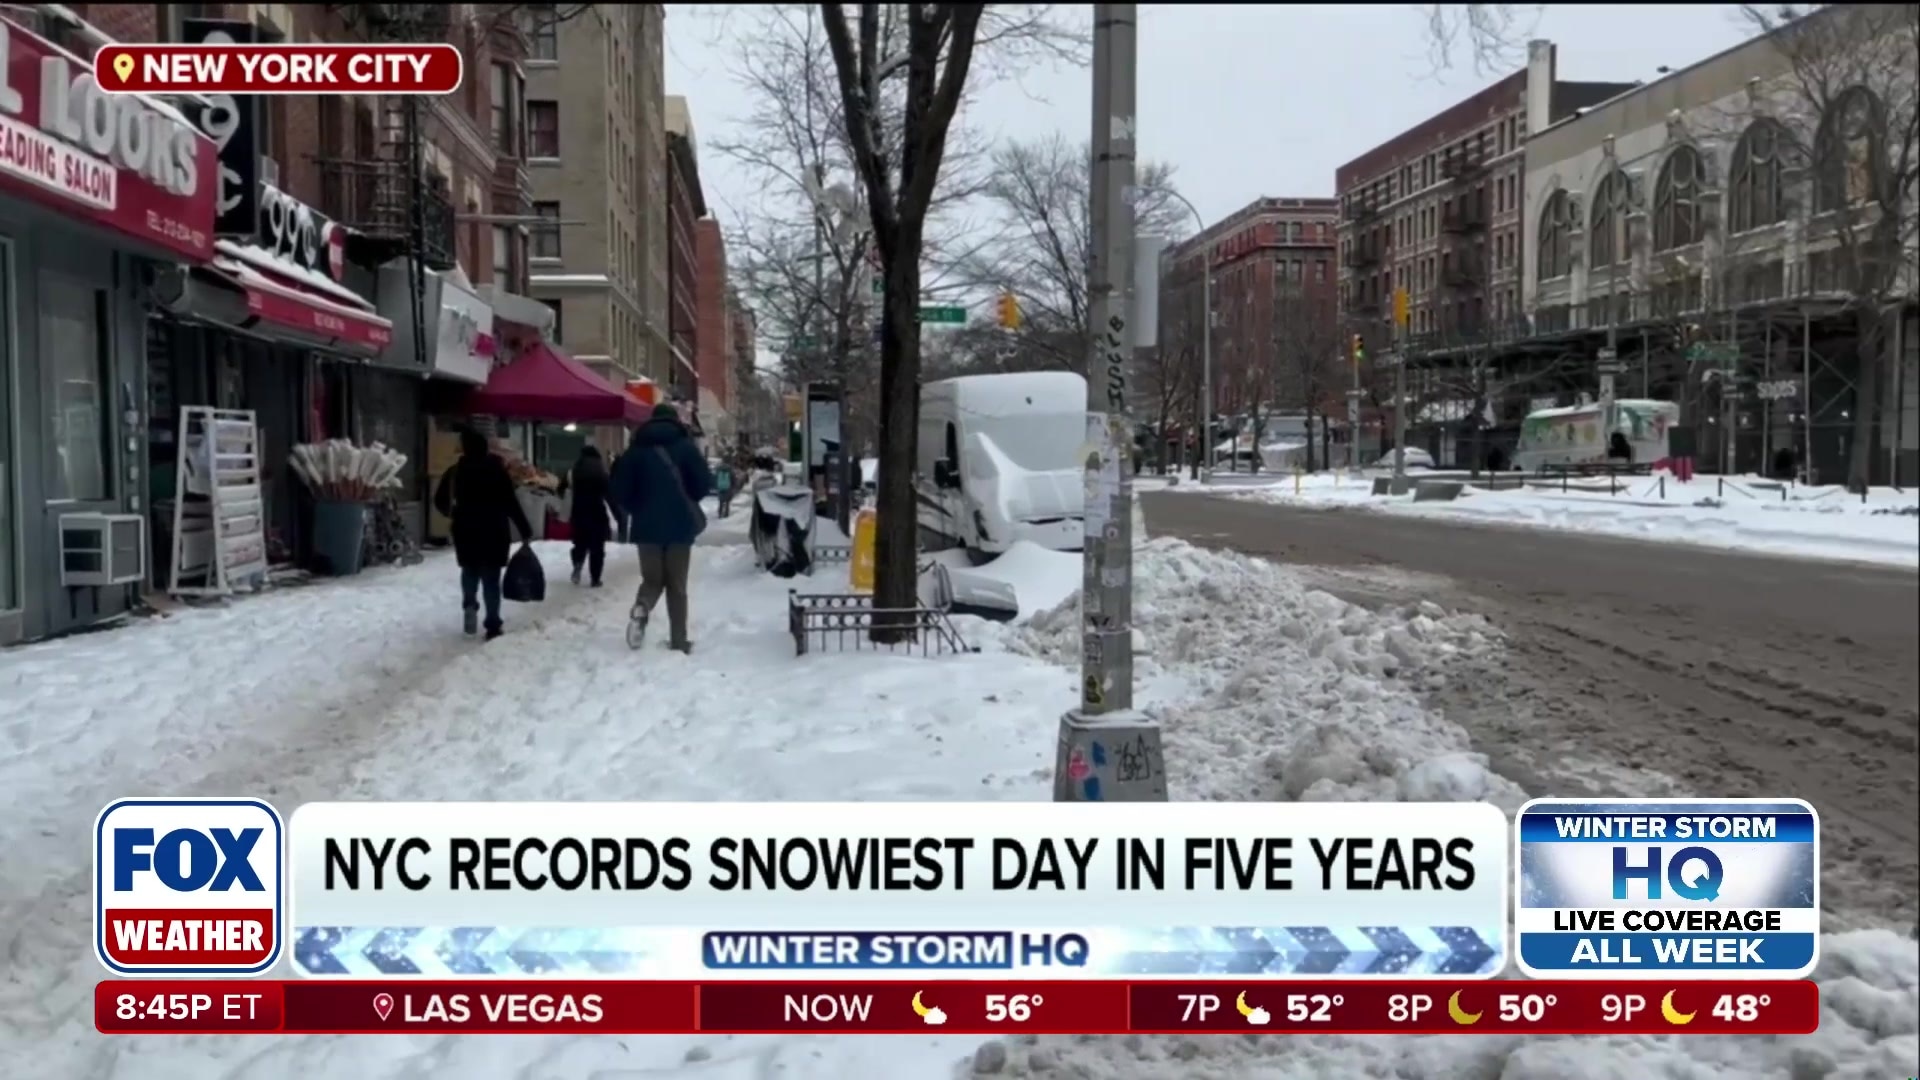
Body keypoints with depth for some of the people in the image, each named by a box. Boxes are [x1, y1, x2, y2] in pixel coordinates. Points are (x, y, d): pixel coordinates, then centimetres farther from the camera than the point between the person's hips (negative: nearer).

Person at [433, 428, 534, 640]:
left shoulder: (455, 472, -1)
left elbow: (440, 501, 5)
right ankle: (493, 626, 1)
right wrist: (526, 530, -7)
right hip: (494, 532, -2)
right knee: (491, 577, 4)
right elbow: (511, 504, -13)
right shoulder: (497, 470, -9)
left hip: (465, 532, 2)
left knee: (470, 570, 25)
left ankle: (469, 604, 2)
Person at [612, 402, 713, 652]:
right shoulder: (685, 446, -1)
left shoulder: (636, 448, 4)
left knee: (652, 578, 12)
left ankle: (641, 609, -19)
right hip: (680, 523, -1)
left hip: (647, 524, 1)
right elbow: (705, 483, -6)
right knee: (677, 584, 7)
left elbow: (620, 489, 1)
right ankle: (678, 640, 4)